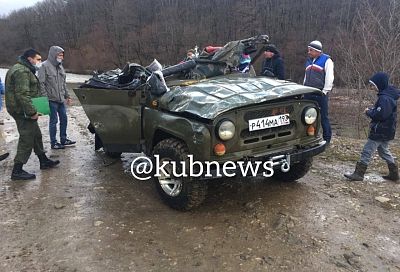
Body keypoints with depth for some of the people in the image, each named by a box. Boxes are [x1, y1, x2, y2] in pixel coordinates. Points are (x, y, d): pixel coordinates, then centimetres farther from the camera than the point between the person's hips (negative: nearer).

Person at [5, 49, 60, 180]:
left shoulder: (24, 69, 19)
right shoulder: (22, 71, -17)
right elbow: (22, 94, -26)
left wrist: (32, 110, 20)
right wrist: (32, 112, -26)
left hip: (23, 110, 11)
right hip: (22, 111, -11)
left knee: (36, 135, 18)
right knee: (27, 139, -7)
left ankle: (44, 161, 31)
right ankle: (17, 171, -1)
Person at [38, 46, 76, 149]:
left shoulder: (60, 66, 13)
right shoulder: (45, 66, -10)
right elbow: (41, 83, -13)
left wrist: (67, 96, 19)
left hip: (61, 99, 8)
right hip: (52, 99, -7)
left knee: (64, 119, 13)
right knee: (53, 121, 0)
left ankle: (63, 139, 26)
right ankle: (53, 143, 11)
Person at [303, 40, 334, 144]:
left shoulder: (326, 60, -4)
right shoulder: (309, 60, 18)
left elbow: (329, 77, -10)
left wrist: (325, 91, -14)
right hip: (308, 94, 7)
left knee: (323, 116, -2)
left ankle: (327, 138, 7)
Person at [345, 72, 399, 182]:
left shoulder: (385, 98, -22)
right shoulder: (388, 95, 11)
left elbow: (379, 115, -27)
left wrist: (368, 112, -12)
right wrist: (372, 110, 5)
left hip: (380, 132, -10)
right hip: (386, 131, 11)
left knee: (367, 152, -5)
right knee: (384, 151, 22)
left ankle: (358, 174, 0)